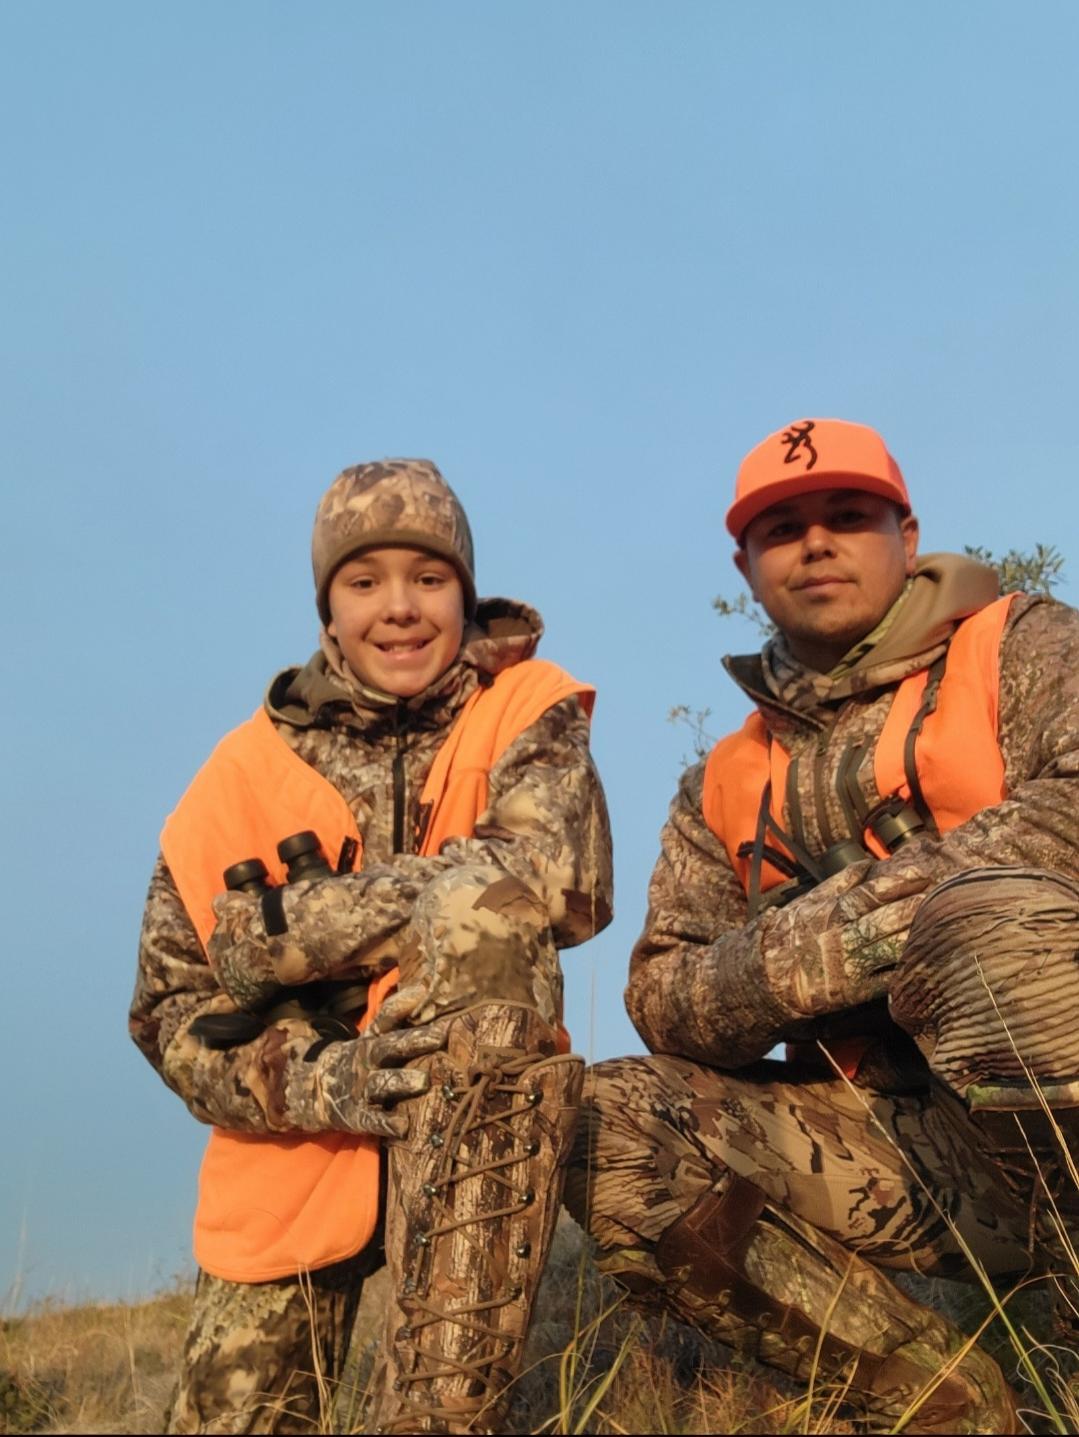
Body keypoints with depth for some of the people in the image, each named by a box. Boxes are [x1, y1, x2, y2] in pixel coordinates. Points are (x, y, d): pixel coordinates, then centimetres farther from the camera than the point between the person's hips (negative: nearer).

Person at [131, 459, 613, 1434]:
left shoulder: (526, 715, -6)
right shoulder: (248, 770, -3)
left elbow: (553, 878, -28)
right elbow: (170, 1009, -5)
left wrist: (280, 929, -24)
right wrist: (315, 1079, -26)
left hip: (481, 1126, -2)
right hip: (301, 1129, 2)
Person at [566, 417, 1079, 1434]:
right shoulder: (726, 788, 15)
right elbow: (663, 1000, 5)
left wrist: (861, 909, -19)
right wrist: (784, 964, -16)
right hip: (914, 1164, 4)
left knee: (987, 918, -33)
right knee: (609, 1128, -15)